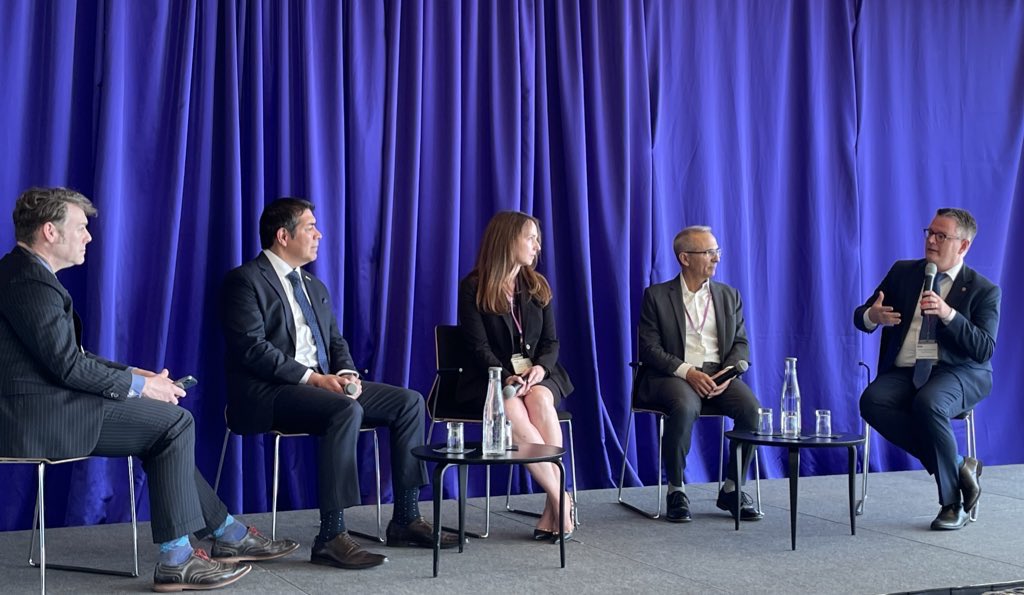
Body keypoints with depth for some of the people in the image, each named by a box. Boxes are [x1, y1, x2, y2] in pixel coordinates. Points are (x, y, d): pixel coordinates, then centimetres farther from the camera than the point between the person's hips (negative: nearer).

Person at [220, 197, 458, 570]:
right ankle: (331, 538, -32)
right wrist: (313, 378, -21)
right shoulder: (245, 281, -5)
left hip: (321, 384, 9)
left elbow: (335, 341, 20)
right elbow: (252, 348, -16)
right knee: (346, 411, -35)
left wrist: (347, 374, -3)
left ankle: (406, 519, -1)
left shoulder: (314, 286, 21)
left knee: (409, 402, -4)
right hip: (267, 393, -8)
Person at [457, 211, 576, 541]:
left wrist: (540, 367, -13)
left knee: (540, 399, -34)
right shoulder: (472, 288, 0)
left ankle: (554, 508, -30)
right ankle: (561, 500, -27)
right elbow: (479, 347, -7)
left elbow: (551, 341, 9)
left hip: (537, 375, 3)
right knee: (512, 410, -37)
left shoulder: (538, 286, 13)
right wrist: (508, 378, -24)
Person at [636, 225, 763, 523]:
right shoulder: (657, 296, 5)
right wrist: (687, 372, -18)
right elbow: (649, 348, -3)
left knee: (752, 408, -25)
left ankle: (732, 489, -7)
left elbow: (740, 344, 12)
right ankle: (676, 491, -18)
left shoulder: (729, 295, 17)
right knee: (685, 408, -37)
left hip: (719, 375, 4)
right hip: (674, 375, -4)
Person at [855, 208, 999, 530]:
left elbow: (984, 351, -9)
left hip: (958, 373, -3)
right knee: (872, 402, -30)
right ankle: (957, 466, -18)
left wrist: (949, 314, -23)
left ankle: (952, 502, -18)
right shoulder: (902, 272, 13)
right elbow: (860, 316, 13)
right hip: (903, 372, 4)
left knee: (928, 404, -37)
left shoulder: (983, 290, 3)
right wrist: (872, 316, -13)